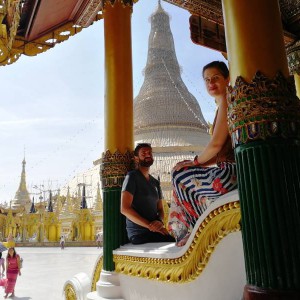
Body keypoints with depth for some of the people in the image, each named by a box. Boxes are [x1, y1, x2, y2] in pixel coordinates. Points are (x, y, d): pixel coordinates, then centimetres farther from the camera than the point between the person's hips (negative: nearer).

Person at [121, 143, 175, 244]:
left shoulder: (155, 182, 17)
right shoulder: (132, 176, -4)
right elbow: (125, 209, -14)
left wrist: (160, 221, -8)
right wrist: (150, 225, -18)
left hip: (154, 231, 7)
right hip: (139, 234, -7)